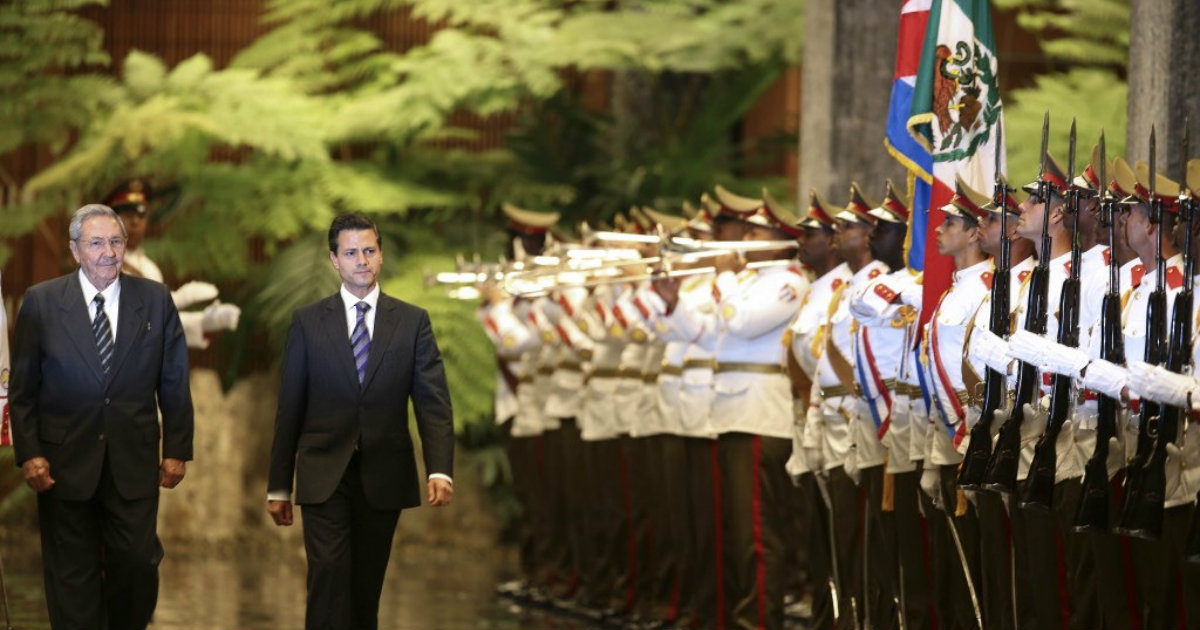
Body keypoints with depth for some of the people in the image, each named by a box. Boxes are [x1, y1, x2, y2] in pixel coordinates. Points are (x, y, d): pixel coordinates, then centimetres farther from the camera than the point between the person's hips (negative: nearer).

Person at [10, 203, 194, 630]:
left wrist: (176, 450, 2)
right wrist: (29, 453, -7)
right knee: (73, 577, 6)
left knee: (137, 565, 3)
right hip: (65, 462, -1)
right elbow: (23, 388, 0)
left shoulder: (155, 300, 2)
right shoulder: (41, 302, -2)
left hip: (135, 462, 1)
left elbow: (174, 383, 5)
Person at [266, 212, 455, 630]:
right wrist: (278, 486, 4)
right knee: (329, 579, -14)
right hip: (325, 477, -1)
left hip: (383, 479, 1)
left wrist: (440, 470, -18)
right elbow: (289, 408, 5)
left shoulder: (413, 322, 4)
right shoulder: (308, 322, 3)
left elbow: (433, 403, -3)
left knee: (367, 587, 8)